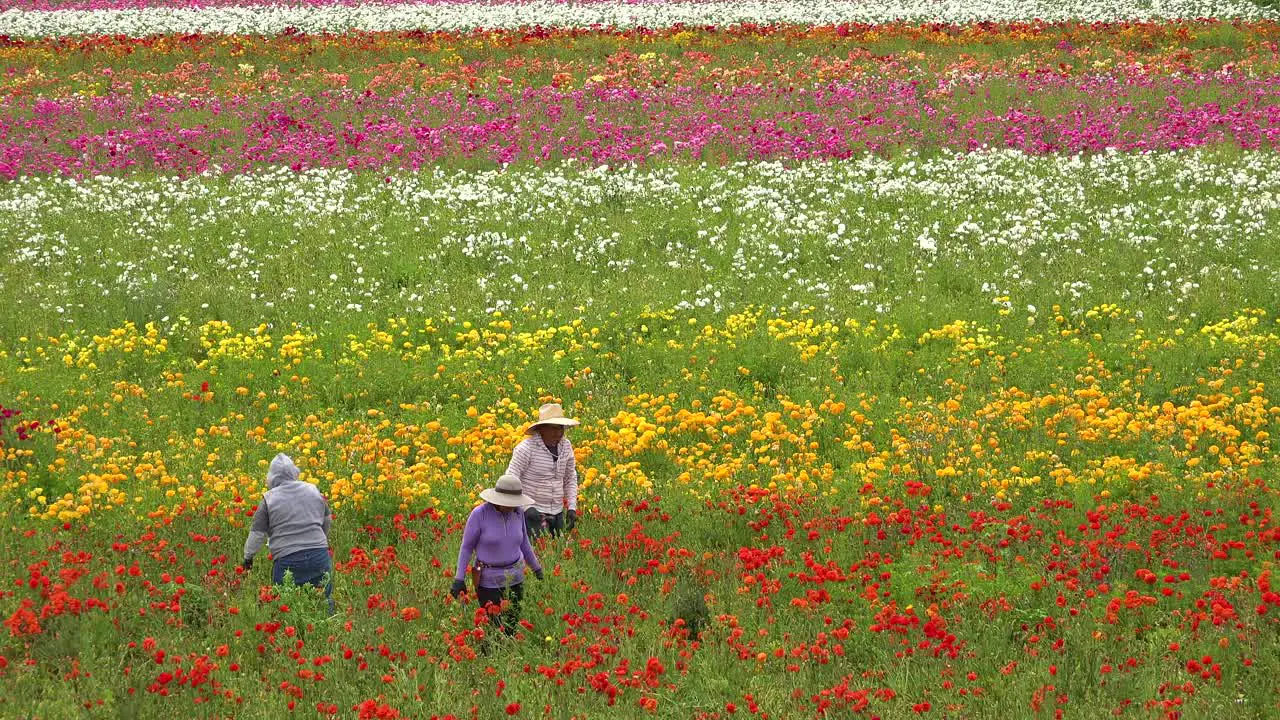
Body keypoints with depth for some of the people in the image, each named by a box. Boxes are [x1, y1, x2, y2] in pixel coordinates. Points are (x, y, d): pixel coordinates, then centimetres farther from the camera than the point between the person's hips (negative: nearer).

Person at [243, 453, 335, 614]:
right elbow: (327, 521, 24)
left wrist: (248, 556, 18)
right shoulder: (313, 490, 11)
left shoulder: (269, 498, -1)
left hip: (287, 560, -3)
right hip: (319, 556, 3)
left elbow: (257, 534, 2)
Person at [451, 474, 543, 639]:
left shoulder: (517, 512, -4)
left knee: (512, 626, 6)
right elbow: (466, 546, -9)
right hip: (489, 580, -4)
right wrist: (459, 579, -11)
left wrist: (536, 568, 20)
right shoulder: (479, 514, -18)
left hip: (514, 577, 4)